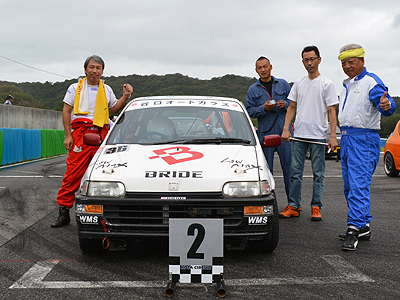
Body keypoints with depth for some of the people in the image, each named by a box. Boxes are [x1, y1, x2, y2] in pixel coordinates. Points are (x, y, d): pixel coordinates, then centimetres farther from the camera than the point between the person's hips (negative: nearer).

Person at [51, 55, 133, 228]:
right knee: (73, 173, -9)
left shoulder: (106, 90, 19)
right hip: (80, 133, -3)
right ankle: (63, 211, -4)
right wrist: (68, 135, -3)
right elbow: (66, 111, 7)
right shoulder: (75, 88, 10)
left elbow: (114, 109, 25)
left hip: (101, 134, 3)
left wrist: (125, 97, 8)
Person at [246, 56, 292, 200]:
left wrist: (285, 104, -9)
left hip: (284, 131, 0)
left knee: (288, 167, 0)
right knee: (266, 169, 3)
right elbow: (250, 111, 5)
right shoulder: (253, 90, 11)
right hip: (265, 133, 0)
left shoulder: (283, 84, 11)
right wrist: (263, 108, -12)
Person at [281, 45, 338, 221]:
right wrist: (286, 129, 1)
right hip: (299, 135, 4)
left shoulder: (327, 84, -1)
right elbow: (291, 107, 14)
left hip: (318, 136, -4)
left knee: (318, 174, 2)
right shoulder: (298, 83, 11)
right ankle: (293, 206, 11)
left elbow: (331, 111, -4)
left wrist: (333, 136, -12)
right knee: (296, 172, 5)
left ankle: (316, 208, 9)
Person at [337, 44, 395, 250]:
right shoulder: (347, 85, 18)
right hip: (346, 138, 10)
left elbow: (386, 105, -24)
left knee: (359, 185, -14)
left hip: (364, 140, -9)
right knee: (350, 186, 12)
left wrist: (386, 105, -47)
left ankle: (354, 229, -15)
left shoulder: (371, 82, -9)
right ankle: (363, 227, 21)